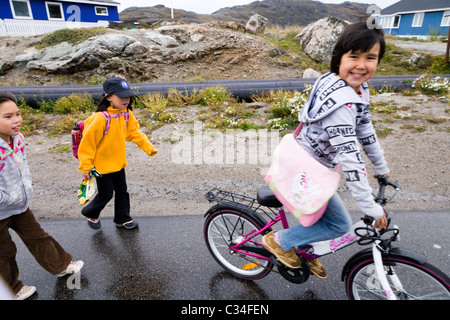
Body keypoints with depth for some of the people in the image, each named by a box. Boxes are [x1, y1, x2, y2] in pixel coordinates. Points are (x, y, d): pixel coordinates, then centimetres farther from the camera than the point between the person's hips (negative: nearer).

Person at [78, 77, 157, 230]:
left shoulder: (127, 114, -6)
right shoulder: (100, 118, -27)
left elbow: (135, 132, 5)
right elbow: (87, 143, -21)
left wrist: (148, 147, -5)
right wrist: (86, 167, -16)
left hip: (118, 163, 6)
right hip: (101, 165, -6)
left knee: (122, 191, 16)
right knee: (106, 194, 8)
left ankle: (122, 218, 36)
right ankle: (90, 213, 39)